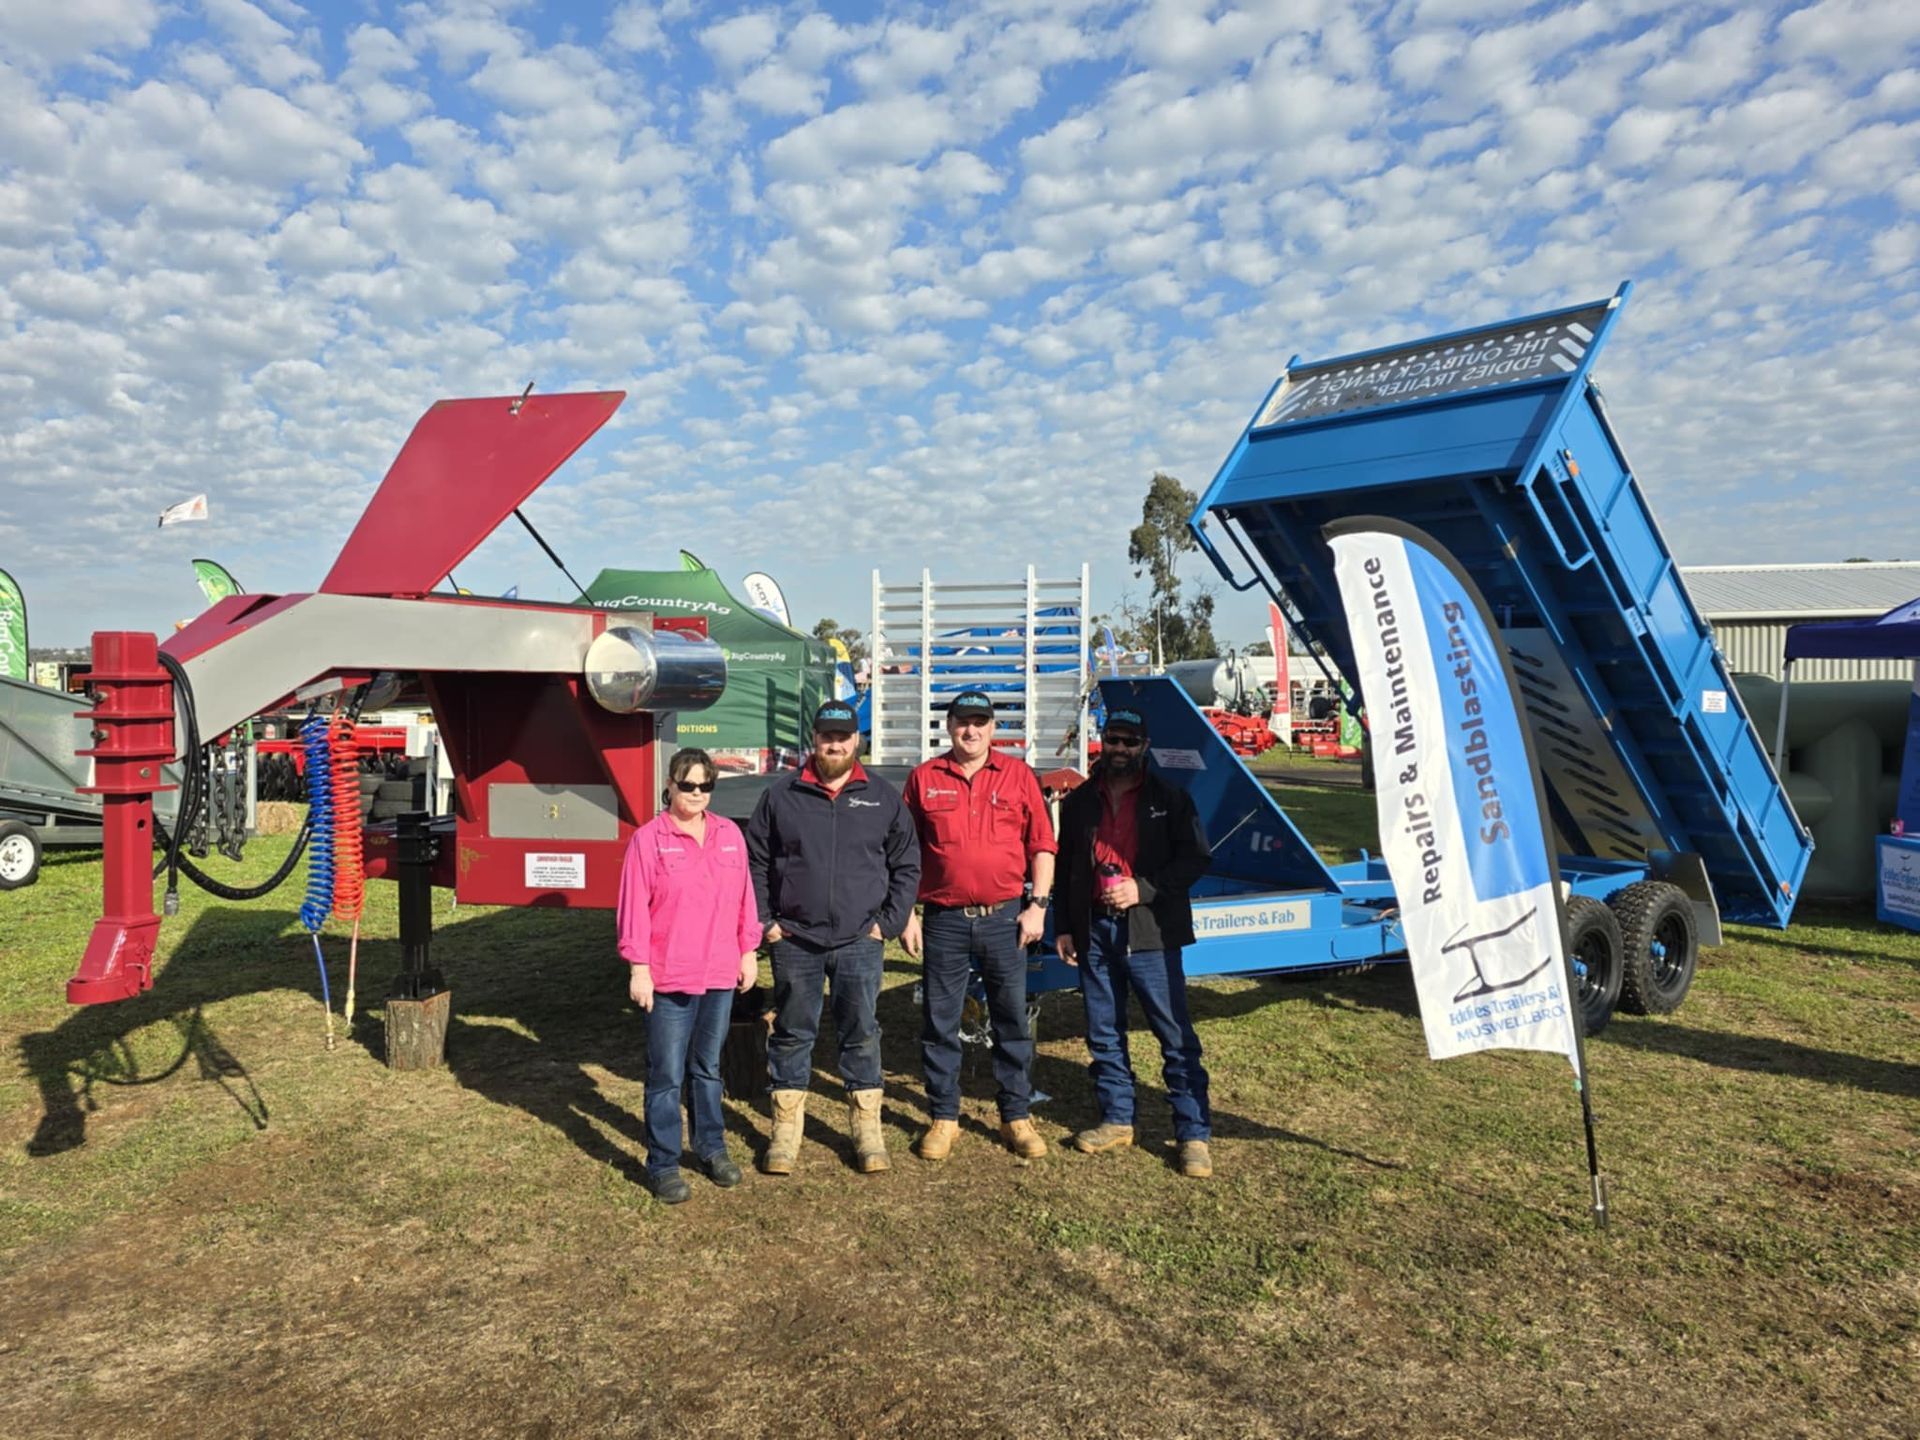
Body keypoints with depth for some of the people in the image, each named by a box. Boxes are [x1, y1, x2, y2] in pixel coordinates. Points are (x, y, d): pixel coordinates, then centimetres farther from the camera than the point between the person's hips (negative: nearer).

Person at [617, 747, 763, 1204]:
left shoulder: (730, 834, 6)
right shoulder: (648, 839, -7)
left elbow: (744, 898, 10)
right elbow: (634, 907, -9)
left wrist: (749, 951, 10)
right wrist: (638, 968, -11)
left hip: (720, 976, 4)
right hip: (668, 978, -4)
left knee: (708, 1067, 18)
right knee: (667, 1075, 4)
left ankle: (712, 1146, 32)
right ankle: (663, 1163, 15)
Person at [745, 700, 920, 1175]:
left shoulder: (883, 798, 3)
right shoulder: (781, 795, 2)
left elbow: (907, 866, 7)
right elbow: (754, 863, 6)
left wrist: (888, 922, 0)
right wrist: (764, 921, 0)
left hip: (859, 942, 0)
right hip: (794, 941, 0)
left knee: (862, 1034, 8)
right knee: (792, 1034, 9)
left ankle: (867, 1128, 21)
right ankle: (786, 1129, 21)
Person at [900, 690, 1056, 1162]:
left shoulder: (1018, 775, 3)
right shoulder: (924, 779, 4)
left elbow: (1042, 845, 5)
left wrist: (1037, 904, -3)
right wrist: (906, 915, 2)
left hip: (1005, 918, 0)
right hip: (944, 921, 0)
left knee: (1012, 1021, 9)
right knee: (939, 1025, 7)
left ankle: (1017, 1118, 22)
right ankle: (943, 1118, 22)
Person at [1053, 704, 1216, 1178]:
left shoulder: (1169, 799, 2)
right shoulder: (1079, 802, 12)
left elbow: (1195, 858, -3)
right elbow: (1065, 869, 17)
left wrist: (1143, 889, -14)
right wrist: (1064, 927, 12)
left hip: (1150, 931, -4)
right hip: (1094, 931, 4)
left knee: (1176, 1035, -3)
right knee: (1103, 1034, 11)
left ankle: (1194, 1134, 4)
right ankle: (1117, 1120, 25)